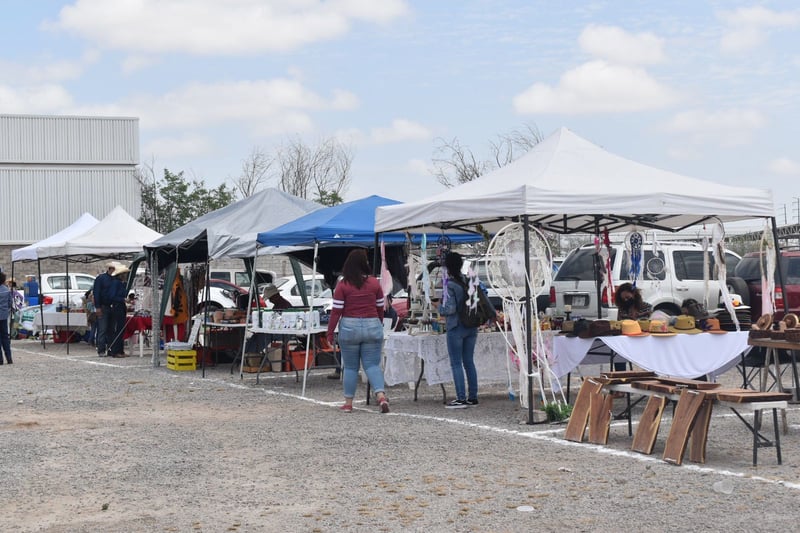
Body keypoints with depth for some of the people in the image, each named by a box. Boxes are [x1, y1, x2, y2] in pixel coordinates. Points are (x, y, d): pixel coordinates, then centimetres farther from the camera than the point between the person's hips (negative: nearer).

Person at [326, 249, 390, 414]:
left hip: (349, 327, -1)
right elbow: (380, 308, 7)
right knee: (372, 365, 3)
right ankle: (381, 395, -16)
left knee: (350, 367, 9)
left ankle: (348, 403, 14)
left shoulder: (343, 284, -6)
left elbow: (336, 310, -6)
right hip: (372, 326, 1)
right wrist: (379, 326, 22)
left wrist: (330, 333, 0)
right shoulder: (374, 283, 1)